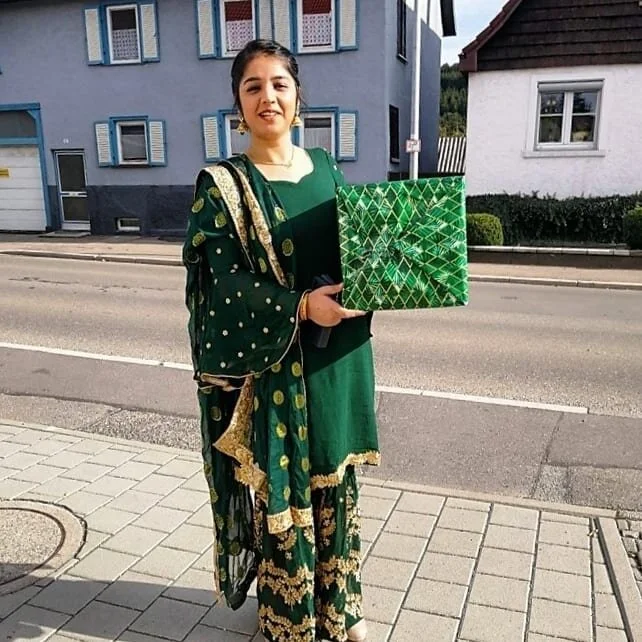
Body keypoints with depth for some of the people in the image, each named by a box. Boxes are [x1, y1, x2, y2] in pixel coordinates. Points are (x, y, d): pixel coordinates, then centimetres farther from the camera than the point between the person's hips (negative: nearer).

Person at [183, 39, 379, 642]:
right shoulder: (222, 184, -7)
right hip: (273, 369, -5)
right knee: (282, 497, 8)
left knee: (336, 486, 17)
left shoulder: (325, 167, 7)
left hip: (338, 359, 5)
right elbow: (222, 283, -14)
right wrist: (300, 308, -26)